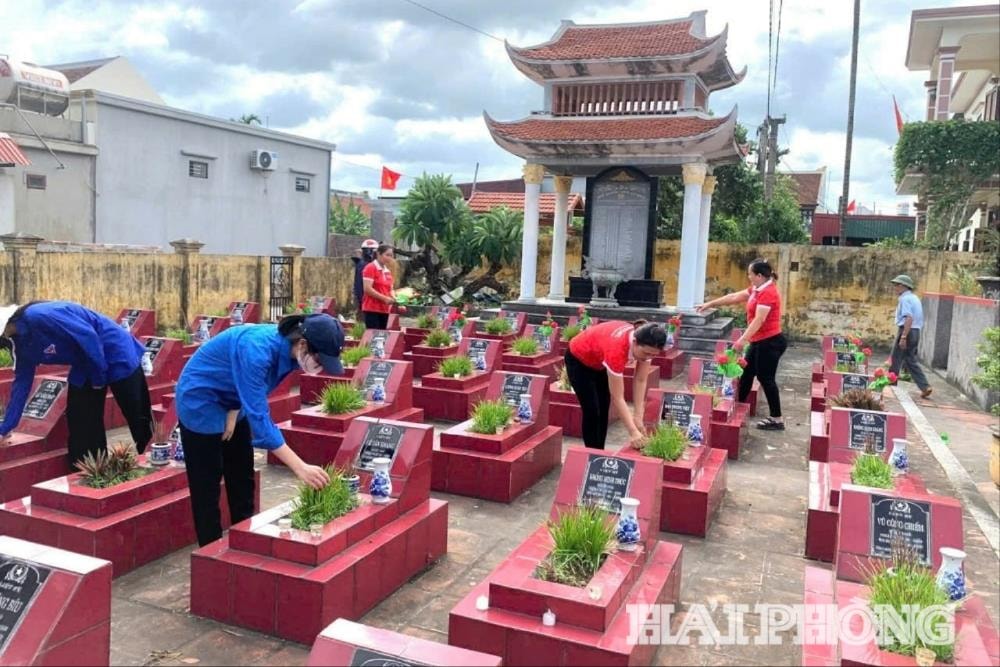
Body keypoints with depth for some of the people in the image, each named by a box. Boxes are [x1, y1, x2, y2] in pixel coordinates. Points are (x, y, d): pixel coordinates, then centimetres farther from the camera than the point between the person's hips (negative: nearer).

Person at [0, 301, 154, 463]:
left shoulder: (38, 316, -28)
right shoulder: (21, 342, 2)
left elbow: (88, 335, -29)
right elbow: (22, 382, 10)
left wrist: (98, 377, -18)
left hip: (116, 354, -9)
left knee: (138, 420, 1)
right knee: (79, 424, 7)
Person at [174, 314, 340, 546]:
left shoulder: (288, 350, -14)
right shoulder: (257, 350, -38)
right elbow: (259, 416, -40)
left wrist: (235, 411, -13)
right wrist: (300, 467, -43)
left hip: (231, 403, 8)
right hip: (200, 401, -7)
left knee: (242, 481, 11)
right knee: (207, 486, -2)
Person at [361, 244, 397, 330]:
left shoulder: (388, 271, 14)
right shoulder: (370, 268, -7)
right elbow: (367, 289, -15)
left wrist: (394, 298, -1)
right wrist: (385, 298, -17)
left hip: (384, 309, 7)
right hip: (372, 309, -7)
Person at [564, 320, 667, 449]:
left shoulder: (645, 345, -25)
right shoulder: (617, 348, -43)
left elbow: (640, 381, -16)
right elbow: (617, 398, -39)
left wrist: (638, 418, -21)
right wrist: (633, 431, -39)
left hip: (600, 362, 7)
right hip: (579, 360, -6)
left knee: (604, 411, 7)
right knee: (592, 412, -8)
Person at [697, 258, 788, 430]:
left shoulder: (768, 293, -20)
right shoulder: (756, 289, 11)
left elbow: (759, 320, -26)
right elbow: (734, 297, 19)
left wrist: (743, 340, -30)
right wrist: (710, 304, 22)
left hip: (770, 342, -10)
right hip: (760, 341, 10)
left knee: (766, 378, -5)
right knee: (747, 373, 16)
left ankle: (777, 420, 2)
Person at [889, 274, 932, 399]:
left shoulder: (905, 299, -13)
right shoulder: (915, 298, 17)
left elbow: (909, 319, -23)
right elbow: (920, 320, 20)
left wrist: (903, 337, -26)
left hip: (906, 331, -9)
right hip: (916, 332, 9)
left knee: (895, 361, 2)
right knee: (911, 361, 11)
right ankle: (925, 387, 4)